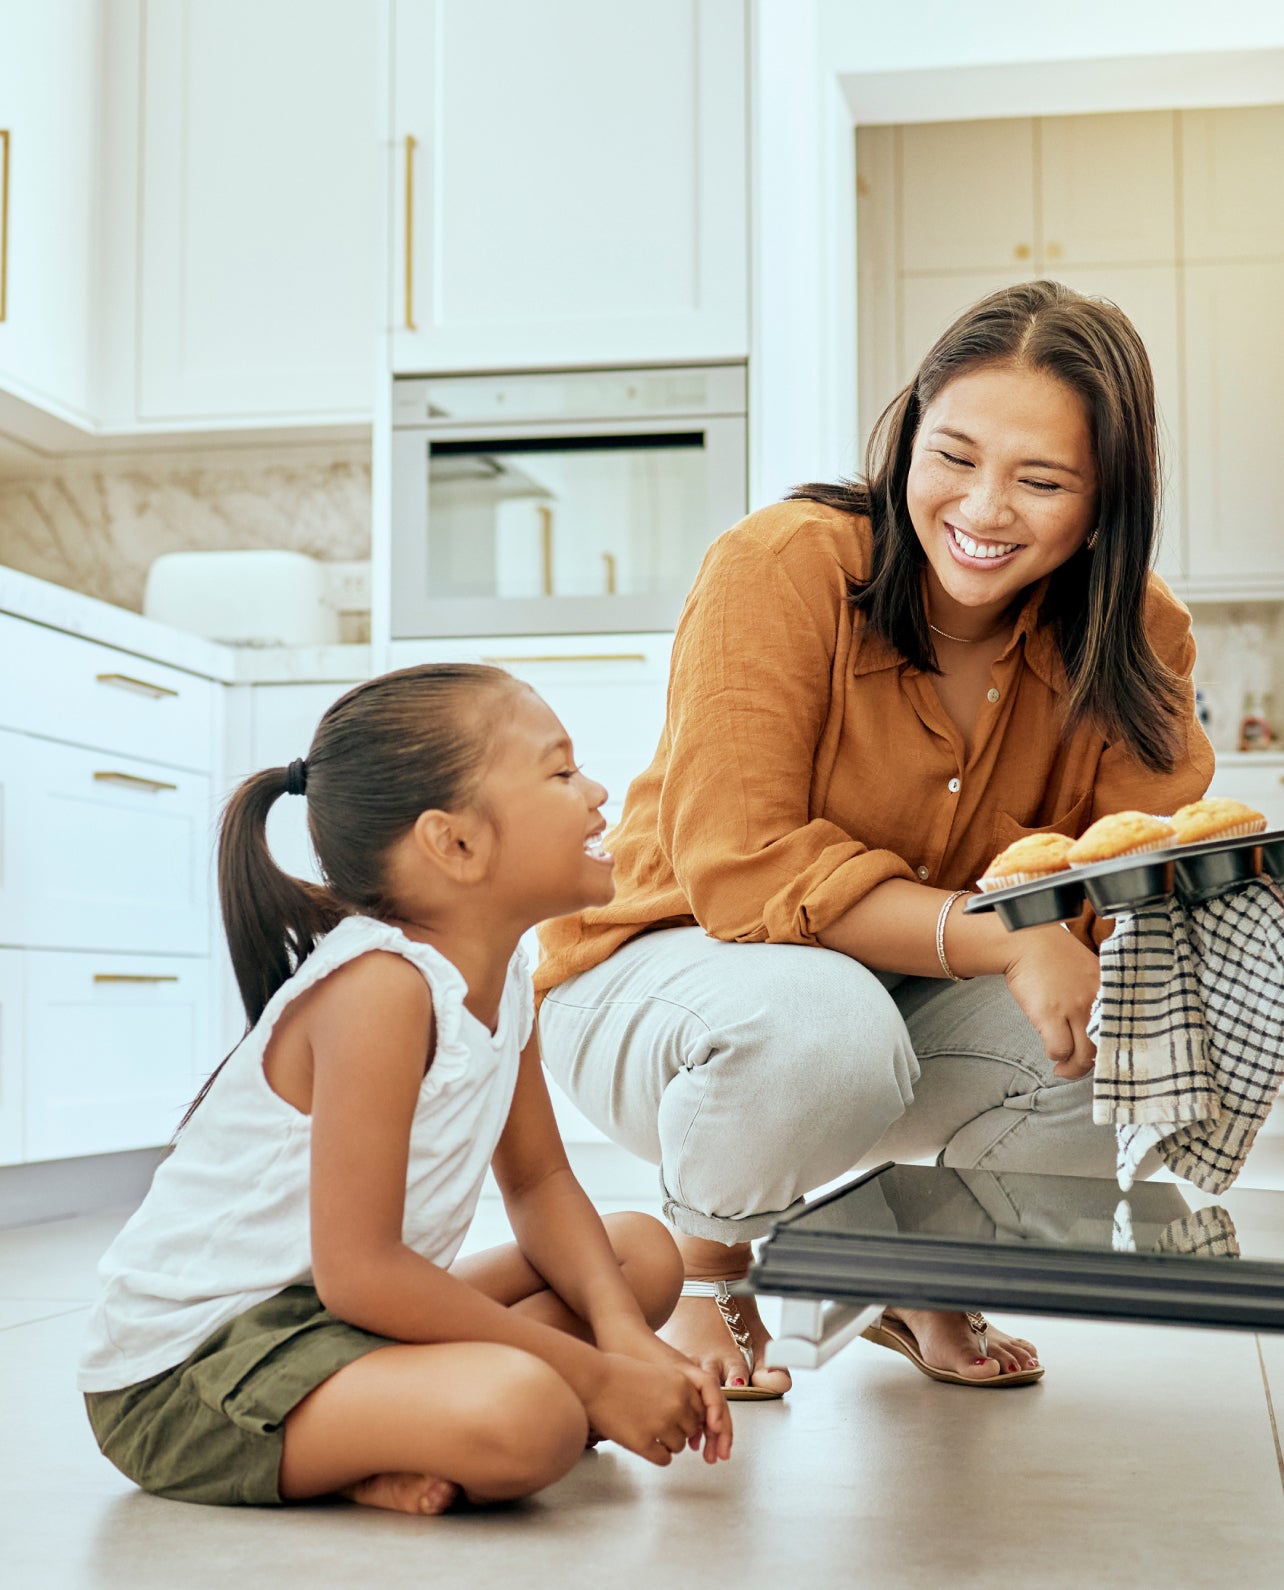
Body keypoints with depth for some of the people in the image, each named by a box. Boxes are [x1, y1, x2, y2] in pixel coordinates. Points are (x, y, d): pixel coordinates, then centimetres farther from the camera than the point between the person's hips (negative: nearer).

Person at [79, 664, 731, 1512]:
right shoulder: (378, 987, -25)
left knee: (645, 1251, 13)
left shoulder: (507, 979, 4)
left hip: (346, 1317, 10)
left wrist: (624, 1334, -8)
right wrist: (596, 1378, -21)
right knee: (525, 1414, -35)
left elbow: (540, 1181, 12)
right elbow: (356, 1272, -27)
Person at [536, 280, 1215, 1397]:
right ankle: (702, 1273, -3)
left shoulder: (1132, 633, -8)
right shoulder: (782, 569, -23)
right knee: (823, 1022, -39)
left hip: (924, 1004, 5)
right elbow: (739, 869, -29)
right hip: (666, 971, -4)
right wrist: (1003, 941, -37)